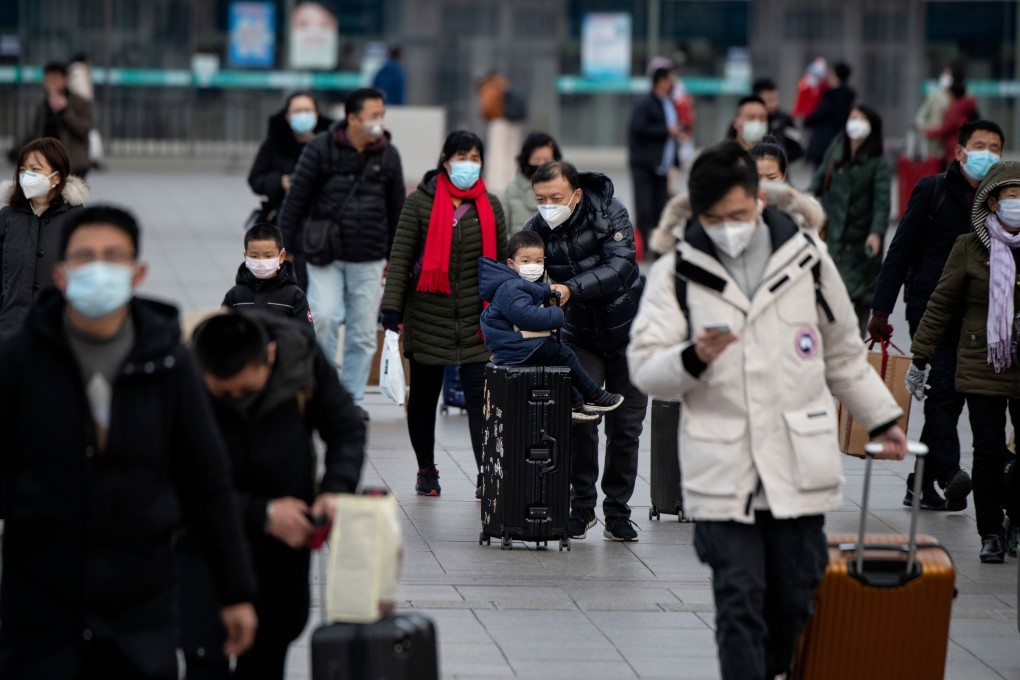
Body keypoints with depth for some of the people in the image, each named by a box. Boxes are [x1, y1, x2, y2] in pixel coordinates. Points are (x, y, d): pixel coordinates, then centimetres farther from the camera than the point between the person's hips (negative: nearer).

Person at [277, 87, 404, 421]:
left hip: (368, 260, 3)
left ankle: (353, 399, 16)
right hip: (326, 255, -3)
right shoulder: (321, 149, -6)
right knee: (324, 317, -16)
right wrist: (286, 244, -2)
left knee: (364, 332, 4)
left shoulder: (388, 155, 5)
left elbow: (396, 208, 14)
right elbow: (297, 197, -2)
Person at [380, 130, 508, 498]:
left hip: (476, 321, 1)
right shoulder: (420, 202, -1)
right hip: (428, 316, -1)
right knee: (424, 395, 10)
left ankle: (486, 474, -10)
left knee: (479, 396, -8)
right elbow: (400, 256, -4)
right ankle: (426, 469, 24)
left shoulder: (490, 206, 8)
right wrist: (392, 306, -11)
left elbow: (501, 259, 14)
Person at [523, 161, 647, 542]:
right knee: (579, 421, -11)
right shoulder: (536, 230, -11)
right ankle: (582, 506, 3)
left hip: (627, 330, -2)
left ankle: (618, 511, 13)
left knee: (625, 425, 2)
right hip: (580, 335, 2)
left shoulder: (609, 214, -20)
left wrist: (572, 288, -44)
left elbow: (621, 266, -31)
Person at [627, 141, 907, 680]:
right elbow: (644, 367, -3)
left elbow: (843, 356, 20)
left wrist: (882, 419, 23)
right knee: (739, 603, -7)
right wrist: (694, 358, -22)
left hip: (800, 467, 2)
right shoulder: (677, 272, 0)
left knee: (795, 600, 8)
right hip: (722, 471, -2)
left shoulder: (806, 258, 7)